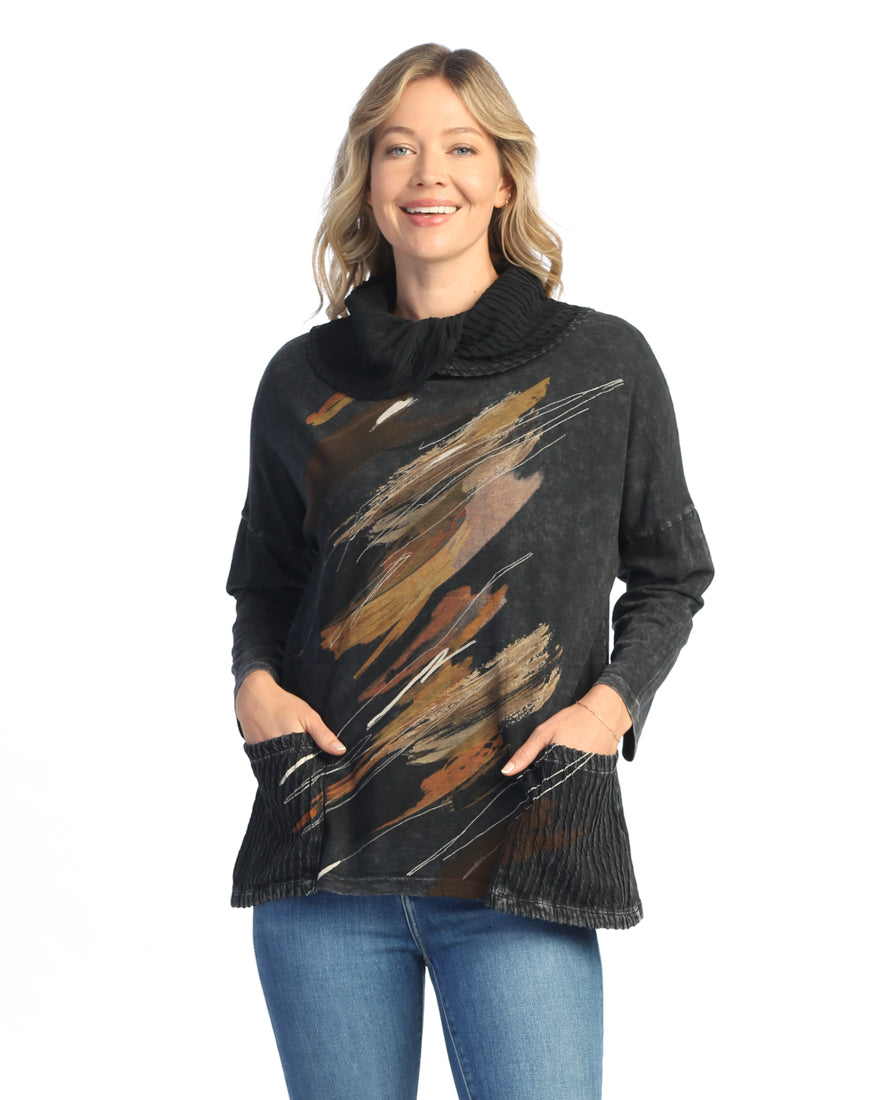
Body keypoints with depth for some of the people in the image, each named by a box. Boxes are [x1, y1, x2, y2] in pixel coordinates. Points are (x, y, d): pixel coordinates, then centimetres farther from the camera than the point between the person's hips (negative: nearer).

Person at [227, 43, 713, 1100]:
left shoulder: (603, 365, 2)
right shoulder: (304, 380, 8)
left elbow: (670, 573, 11)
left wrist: (611, 704, -6)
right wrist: (254, 681, -1)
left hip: (518, 858, -2)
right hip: (322, 851, 2)